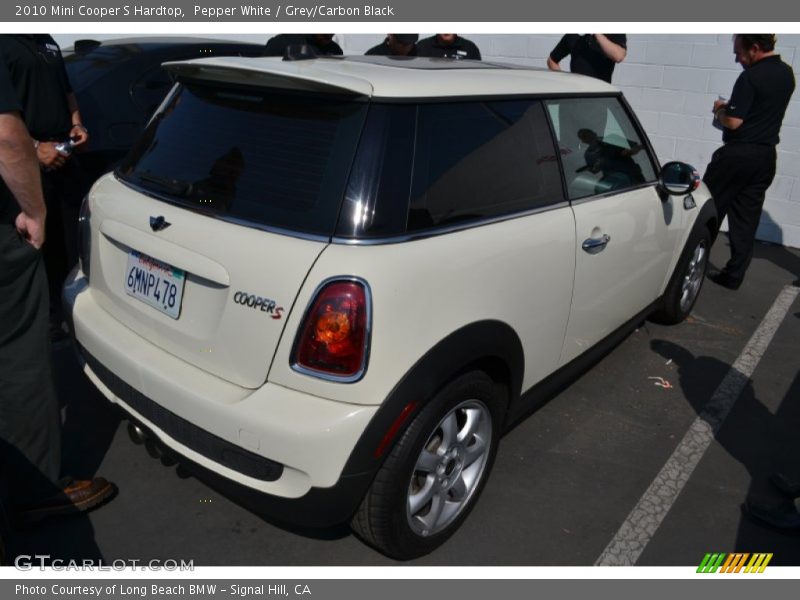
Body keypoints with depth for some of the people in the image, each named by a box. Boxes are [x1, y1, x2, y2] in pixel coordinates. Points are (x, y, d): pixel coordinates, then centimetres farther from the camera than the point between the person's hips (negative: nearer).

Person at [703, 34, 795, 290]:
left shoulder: (751, 77, -16)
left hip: (738, 154, -8)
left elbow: (733, 122, -17)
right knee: (747, 219, 8)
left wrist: (720, 109, 1)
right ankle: (734, 276, 11)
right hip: (766, 156, 8)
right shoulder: (787, 74, 11)